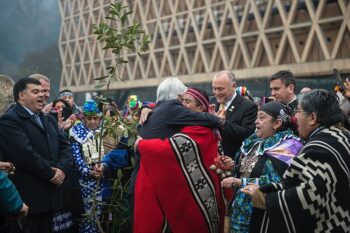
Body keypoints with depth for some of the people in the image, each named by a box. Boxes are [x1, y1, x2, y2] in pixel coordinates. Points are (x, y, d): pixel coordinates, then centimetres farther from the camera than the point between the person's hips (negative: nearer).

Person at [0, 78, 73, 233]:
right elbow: (26, 153, -20)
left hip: (50, 195, 8)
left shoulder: (49, 120, 19)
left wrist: (62, 169, -7)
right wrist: (51, 173, -10)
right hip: (27, 197, -8)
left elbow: (65, 146, 13)